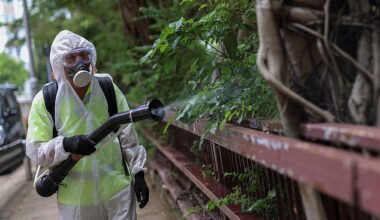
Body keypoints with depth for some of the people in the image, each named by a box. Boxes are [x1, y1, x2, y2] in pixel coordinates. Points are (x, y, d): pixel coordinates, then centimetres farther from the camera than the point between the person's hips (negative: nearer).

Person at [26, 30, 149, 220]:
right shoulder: (44, 100, -6)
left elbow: (128, 137, 5)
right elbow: (34, 150, -8)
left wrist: (138, 174, 2)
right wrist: (66, 145, -25)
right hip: (75, 198, -1)